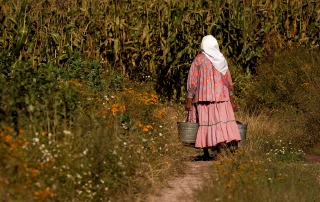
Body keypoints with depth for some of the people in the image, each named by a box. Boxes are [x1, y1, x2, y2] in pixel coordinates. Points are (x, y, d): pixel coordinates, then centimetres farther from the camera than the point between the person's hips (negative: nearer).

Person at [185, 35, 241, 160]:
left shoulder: (199, 59, -1)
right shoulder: (221, 60, 9)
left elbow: (192, 81, -4)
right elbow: (228, 82, 13)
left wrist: (189, 101, -2)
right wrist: (232, 101, 19)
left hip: (203, 98, -2)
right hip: (221, 98, 2)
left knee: (205, 123, 2)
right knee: (224, 124, -2)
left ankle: (206, 154, 1)